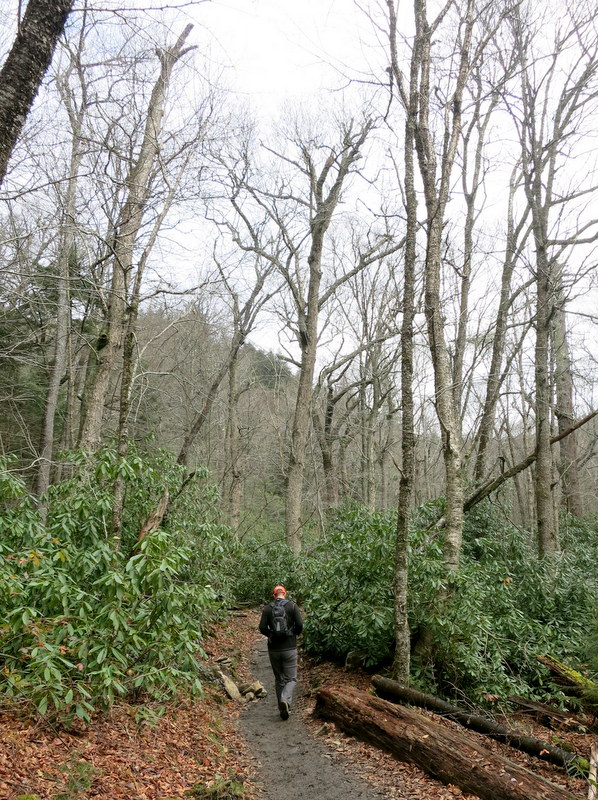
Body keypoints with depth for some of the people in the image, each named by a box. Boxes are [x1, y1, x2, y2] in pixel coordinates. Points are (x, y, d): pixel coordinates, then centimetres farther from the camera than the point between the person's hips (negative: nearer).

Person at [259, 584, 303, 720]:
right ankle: (286, 700, -20)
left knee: (279, 679, 16)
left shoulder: (267, 608, 1)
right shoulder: (292, 606, -3)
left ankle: (283, 709, 19)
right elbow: (299, 625, -10)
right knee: (291, 679, 6)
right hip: (289, 648, -2)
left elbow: (262, 628, -6)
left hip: (274, 649, 2)